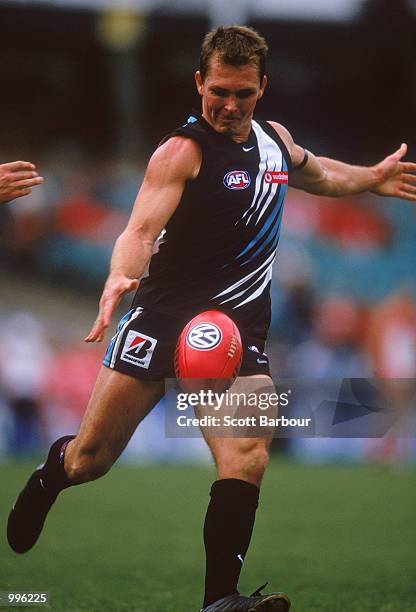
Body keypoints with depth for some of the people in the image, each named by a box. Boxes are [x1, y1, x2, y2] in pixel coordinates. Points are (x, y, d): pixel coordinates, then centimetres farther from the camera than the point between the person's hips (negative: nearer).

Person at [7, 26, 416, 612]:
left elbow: (313, 172, 38)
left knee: (247, 455, -20)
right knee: (91, 457, 2)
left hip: (241, 326, 4)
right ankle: (53, 470, 39)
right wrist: (119, 278, -42)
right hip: (165, 317, -4)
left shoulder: (275, 139, 12)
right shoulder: (183, 151, -9)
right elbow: (141, 229, -24)